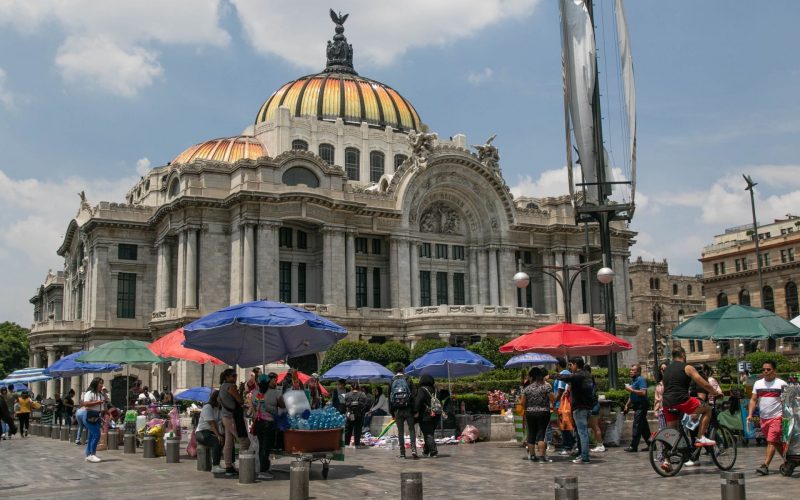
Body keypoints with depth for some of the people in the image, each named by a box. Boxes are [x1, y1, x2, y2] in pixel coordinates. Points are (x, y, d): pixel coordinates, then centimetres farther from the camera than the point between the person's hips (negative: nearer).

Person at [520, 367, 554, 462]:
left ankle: (532, 455, 16)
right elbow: (553, 399, -8)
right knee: (541, 434, -2)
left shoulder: (527, 388, 0)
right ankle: (542, 456, -7)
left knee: (531, 434, 9)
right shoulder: (546, 386, -7)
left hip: (530, 413, 2)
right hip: (543, 413, -2)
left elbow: (523, 403, 2)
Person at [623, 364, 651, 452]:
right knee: (644, 427, 13)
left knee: (637, 426, -9)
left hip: (641, 406, -10)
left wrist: (631, 389, -19)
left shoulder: (641, 380, -12)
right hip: (637, 406, 10)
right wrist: (627, 405, 20)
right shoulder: (633, 380, 17)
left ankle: (633, 446, -8)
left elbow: (643, 392, -24)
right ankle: (650, 444, 21)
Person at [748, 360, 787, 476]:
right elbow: (753, 400, 10)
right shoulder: (758, 383, 9)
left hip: (777, 417, -5)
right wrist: (750, 414, -1)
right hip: (763, 418, 5)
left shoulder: (781, 384, -3)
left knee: (771, 441, -12)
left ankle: (765, 465, -15)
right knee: (776, 442, 13)